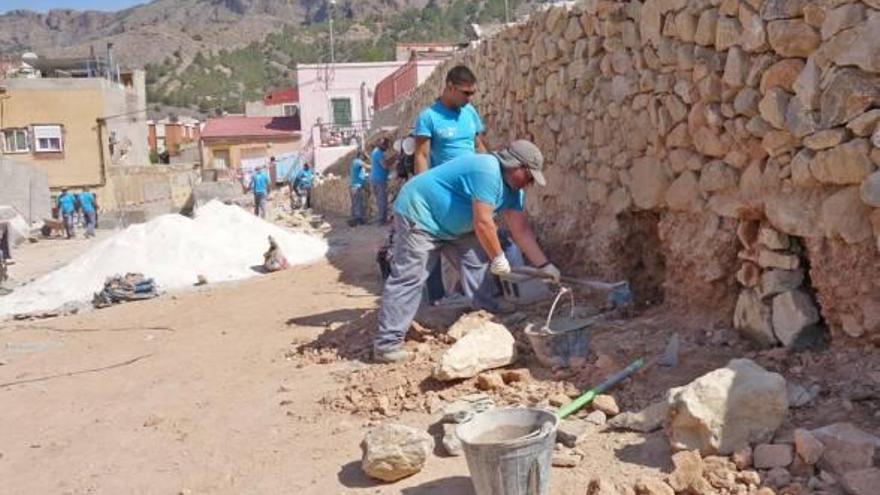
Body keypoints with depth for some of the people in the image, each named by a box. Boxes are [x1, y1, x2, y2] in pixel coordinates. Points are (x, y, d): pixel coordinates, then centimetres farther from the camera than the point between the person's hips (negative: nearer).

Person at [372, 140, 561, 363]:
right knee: (408, 278, -14)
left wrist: (544, 265, 1)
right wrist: (499, 258, -16)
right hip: (419, 214, -10)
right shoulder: (487, 171, -27)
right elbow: (482, 223, -28)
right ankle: (387, 343, -15)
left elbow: (521, 229, 5)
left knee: (477, 263, 8)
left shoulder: (512, 188, 4)